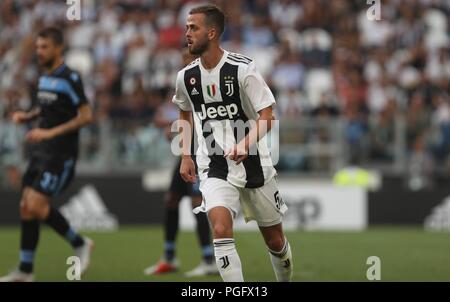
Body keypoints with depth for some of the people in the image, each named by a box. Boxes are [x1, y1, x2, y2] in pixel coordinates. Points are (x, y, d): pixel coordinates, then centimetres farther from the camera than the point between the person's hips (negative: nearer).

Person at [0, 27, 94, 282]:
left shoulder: (70, 79, -13)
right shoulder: (44, 77, 12)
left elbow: (86, 116, -17)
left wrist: (51, 133, -22)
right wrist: (28, 116, 7)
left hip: (60, 155, -8)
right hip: (41, 153, 8)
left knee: (36, 205, -15)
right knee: (27, 207, 3)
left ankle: (80, 244, 4)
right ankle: (25, 271, 7)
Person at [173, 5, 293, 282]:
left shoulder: (243, 69, -14)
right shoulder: (186, 77, 0)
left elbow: (267, 117, -16)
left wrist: (246, 144, -33)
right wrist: (186, 156, 13)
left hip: (253, 164, -2)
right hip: (214, 168, 2)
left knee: (275, 240, 11)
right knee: (221, 230, -23)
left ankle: (286, 280, 39)